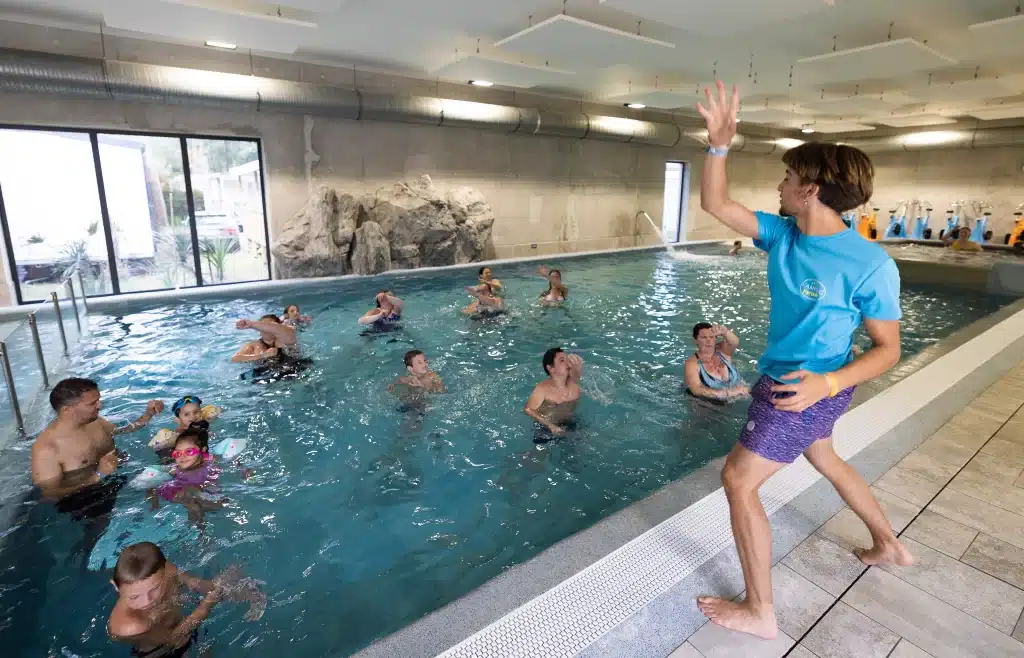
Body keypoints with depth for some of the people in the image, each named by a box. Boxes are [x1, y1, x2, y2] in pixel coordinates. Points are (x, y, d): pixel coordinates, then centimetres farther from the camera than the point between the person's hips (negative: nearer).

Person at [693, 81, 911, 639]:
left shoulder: (869, 265, -23)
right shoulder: (782, 233, -5)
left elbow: (887, 349, -17)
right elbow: (715, 205, -7)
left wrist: (828, 382, -33)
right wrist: (719, 145, -21)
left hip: (806, 390, -8)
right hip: (785, 381, 8)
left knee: (738, 480, -5)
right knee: (825, 461, 29)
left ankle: (760, 612, 11)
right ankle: (889, 546, 54)